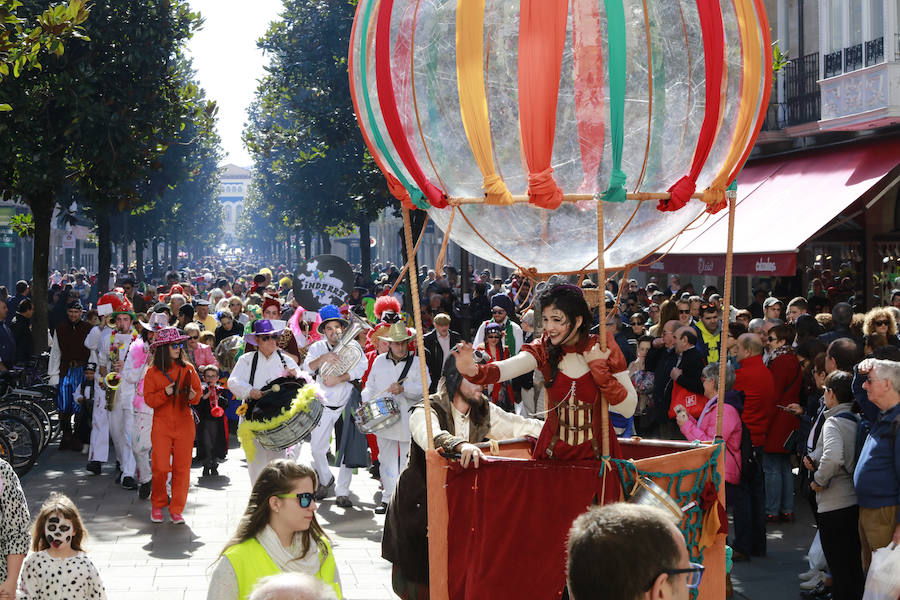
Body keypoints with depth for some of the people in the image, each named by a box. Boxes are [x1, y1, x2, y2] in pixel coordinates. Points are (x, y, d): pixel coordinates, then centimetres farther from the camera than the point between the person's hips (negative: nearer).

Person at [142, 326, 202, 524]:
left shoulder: (188, 369, 6)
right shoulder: (153, 372, 1)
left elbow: (198, 392, 12)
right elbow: (149, 399, 0)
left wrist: (192, 396, -10)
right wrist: (165, 393, -16)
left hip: (184, 424, 2)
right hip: (162, 424, -2)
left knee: (182, 468, 0)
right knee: (160, 467, -6)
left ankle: (176, 510, 10)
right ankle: (158, 505, 17)